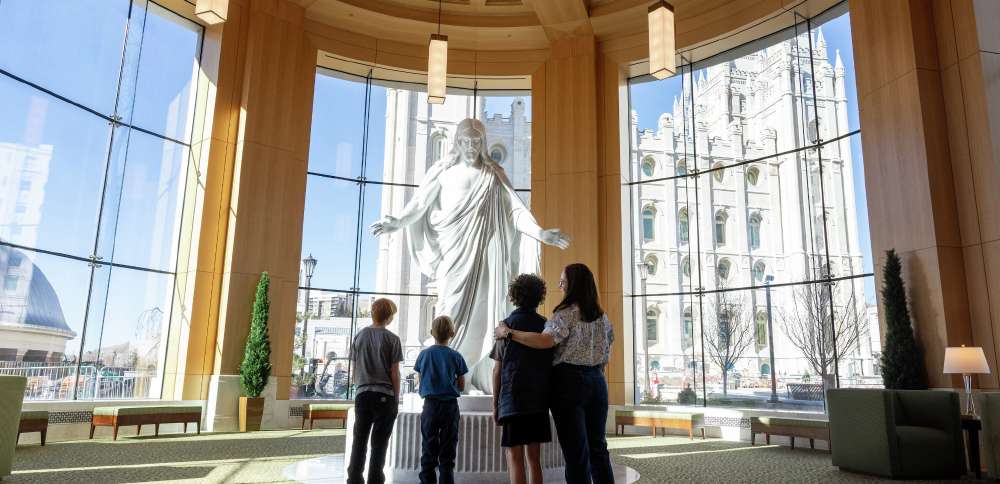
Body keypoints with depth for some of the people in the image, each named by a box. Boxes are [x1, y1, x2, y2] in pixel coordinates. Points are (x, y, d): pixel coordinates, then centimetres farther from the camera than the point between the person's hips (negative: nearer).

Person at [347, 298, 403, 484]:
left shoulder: (360, 336, 6)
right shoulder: (392, 339, -6)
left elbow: (355, 369, 9)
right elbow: (394, 373, -6)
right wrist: (396, 399, 3)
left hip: (362, 394, 4)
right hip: (384, 395, -4)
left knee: (359, 440, 10)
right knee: (379, 442, 2)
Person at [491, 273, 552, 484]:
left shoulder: (508, 324, -2)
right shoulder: (546, 325, 7)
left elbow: (498, 369, -3)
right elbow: (552, 364, 8)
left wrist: (495, 404, 3)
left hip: (513, 398, -4)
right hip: (539, 400, 4)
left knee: (514, 458, -1)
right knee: (534, 457, 12)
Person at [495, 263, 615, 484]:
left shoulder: (567, 314, -11)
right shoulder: (602, 317, 12)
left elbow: (546, 340, -26)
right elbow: (606, 351, 14)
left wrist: (508, 333, -21)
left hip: (569, 381, -6)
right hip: (597, 381, 6)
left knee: (575, 450, 0)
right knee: (598, 446, 15)